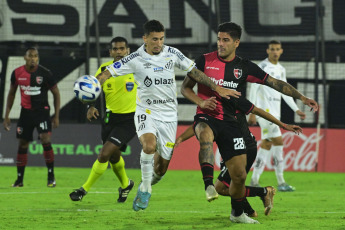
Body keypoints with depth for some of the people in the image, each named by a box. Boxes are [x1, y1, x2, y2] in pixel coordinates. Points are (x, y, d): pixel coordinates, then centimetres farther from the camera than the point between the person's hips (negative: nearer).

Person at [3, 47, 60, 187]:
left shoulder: (45, 73, -10)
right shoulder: (17, 73, -2)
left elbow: (56, 93, 1)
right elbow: (11, 93, 12)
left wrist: (56, 116, -3)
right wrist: (6, 116, 9)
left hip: (42, 111, -3)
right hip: (26, 111, 3)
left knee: (46, 140, -19)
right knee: (22, 145, 5)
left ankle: (51, 176, -7)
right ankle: (19, 179, 16)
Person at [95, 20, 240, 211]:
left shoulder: (172, 54, -2)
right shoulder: (136, 59, -9)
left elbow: (194, 72, 7)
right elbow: (109, 72, -9)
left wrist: (218, 89, 4)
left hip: (168, 115, 3)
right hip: (146, 111, -3)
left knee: (161, 168, 4)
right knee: (149, 145, -33)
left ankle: (145, 188, 35)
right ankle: (146, 188, -15)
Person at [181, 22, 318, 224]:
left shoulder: (244, 67, 3)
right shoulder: (205, 61, -1)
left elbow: (274, 83, 6)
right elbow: (185, 88, 6)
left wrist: (302, 97, -2)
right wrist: (201, 102, -14)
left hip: (230, 122, 2)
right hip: (206, 117, -2)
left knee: (240, 174, -1)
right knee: (206, 136, -41)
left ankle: (237, 213, 25)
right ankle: (209, 185, -45)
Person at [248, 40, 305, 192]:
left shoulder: (281, 70, 16)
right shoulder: (262, 67, -8)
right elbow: (253, 90, -11)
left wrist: (296, 110, 19)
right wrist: (252, 112, -16)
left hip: (275, 112, 8)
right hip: (265, 110, -8)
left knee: (267, 144, 6)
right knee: (278, 141, -12)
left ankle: (254, 181, 9)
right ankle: (281, 183, -10)